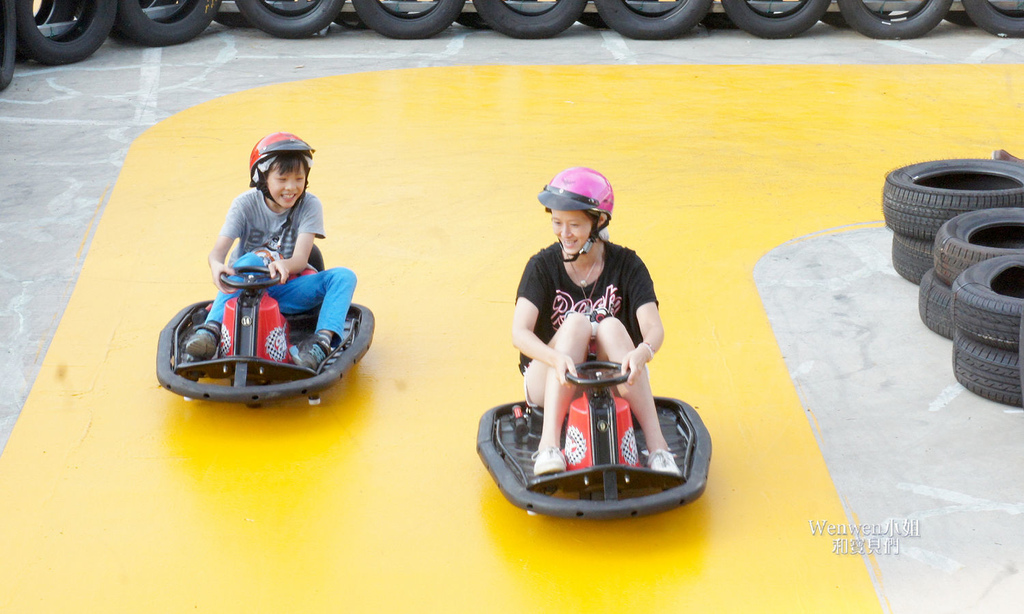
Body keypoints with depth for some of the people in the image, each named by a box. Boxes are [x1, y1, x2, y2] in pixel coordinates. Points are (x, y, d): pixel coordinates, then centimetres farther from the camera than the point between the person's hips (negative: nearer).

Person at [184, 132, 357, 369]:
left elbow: (301, 258, -19)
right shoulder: (245, 204, -7)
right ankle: (212, 329, -47)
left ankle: (322, 341, -45)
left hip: (286, 291, 1)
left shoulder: (309, 205, -6)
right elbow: (218, 250, -18)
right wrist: (216, 266, -44)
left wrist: (284, 266, -45)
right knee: (251, 261, -35)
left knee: (344, 276, -24)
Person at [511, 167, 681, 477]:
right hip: (550, 385, 0)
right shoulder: (543, 266, -9)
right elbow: (519, 333, -23)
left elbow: (654, 329, -21)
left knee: (613, 327, -29)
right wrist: (558, 359, -44)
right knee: (576, 323, -28)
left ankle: (658, 447, -37)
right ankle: (548, 445, -39)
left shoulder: (626, 265, -8)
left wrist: (642, 353, -45)